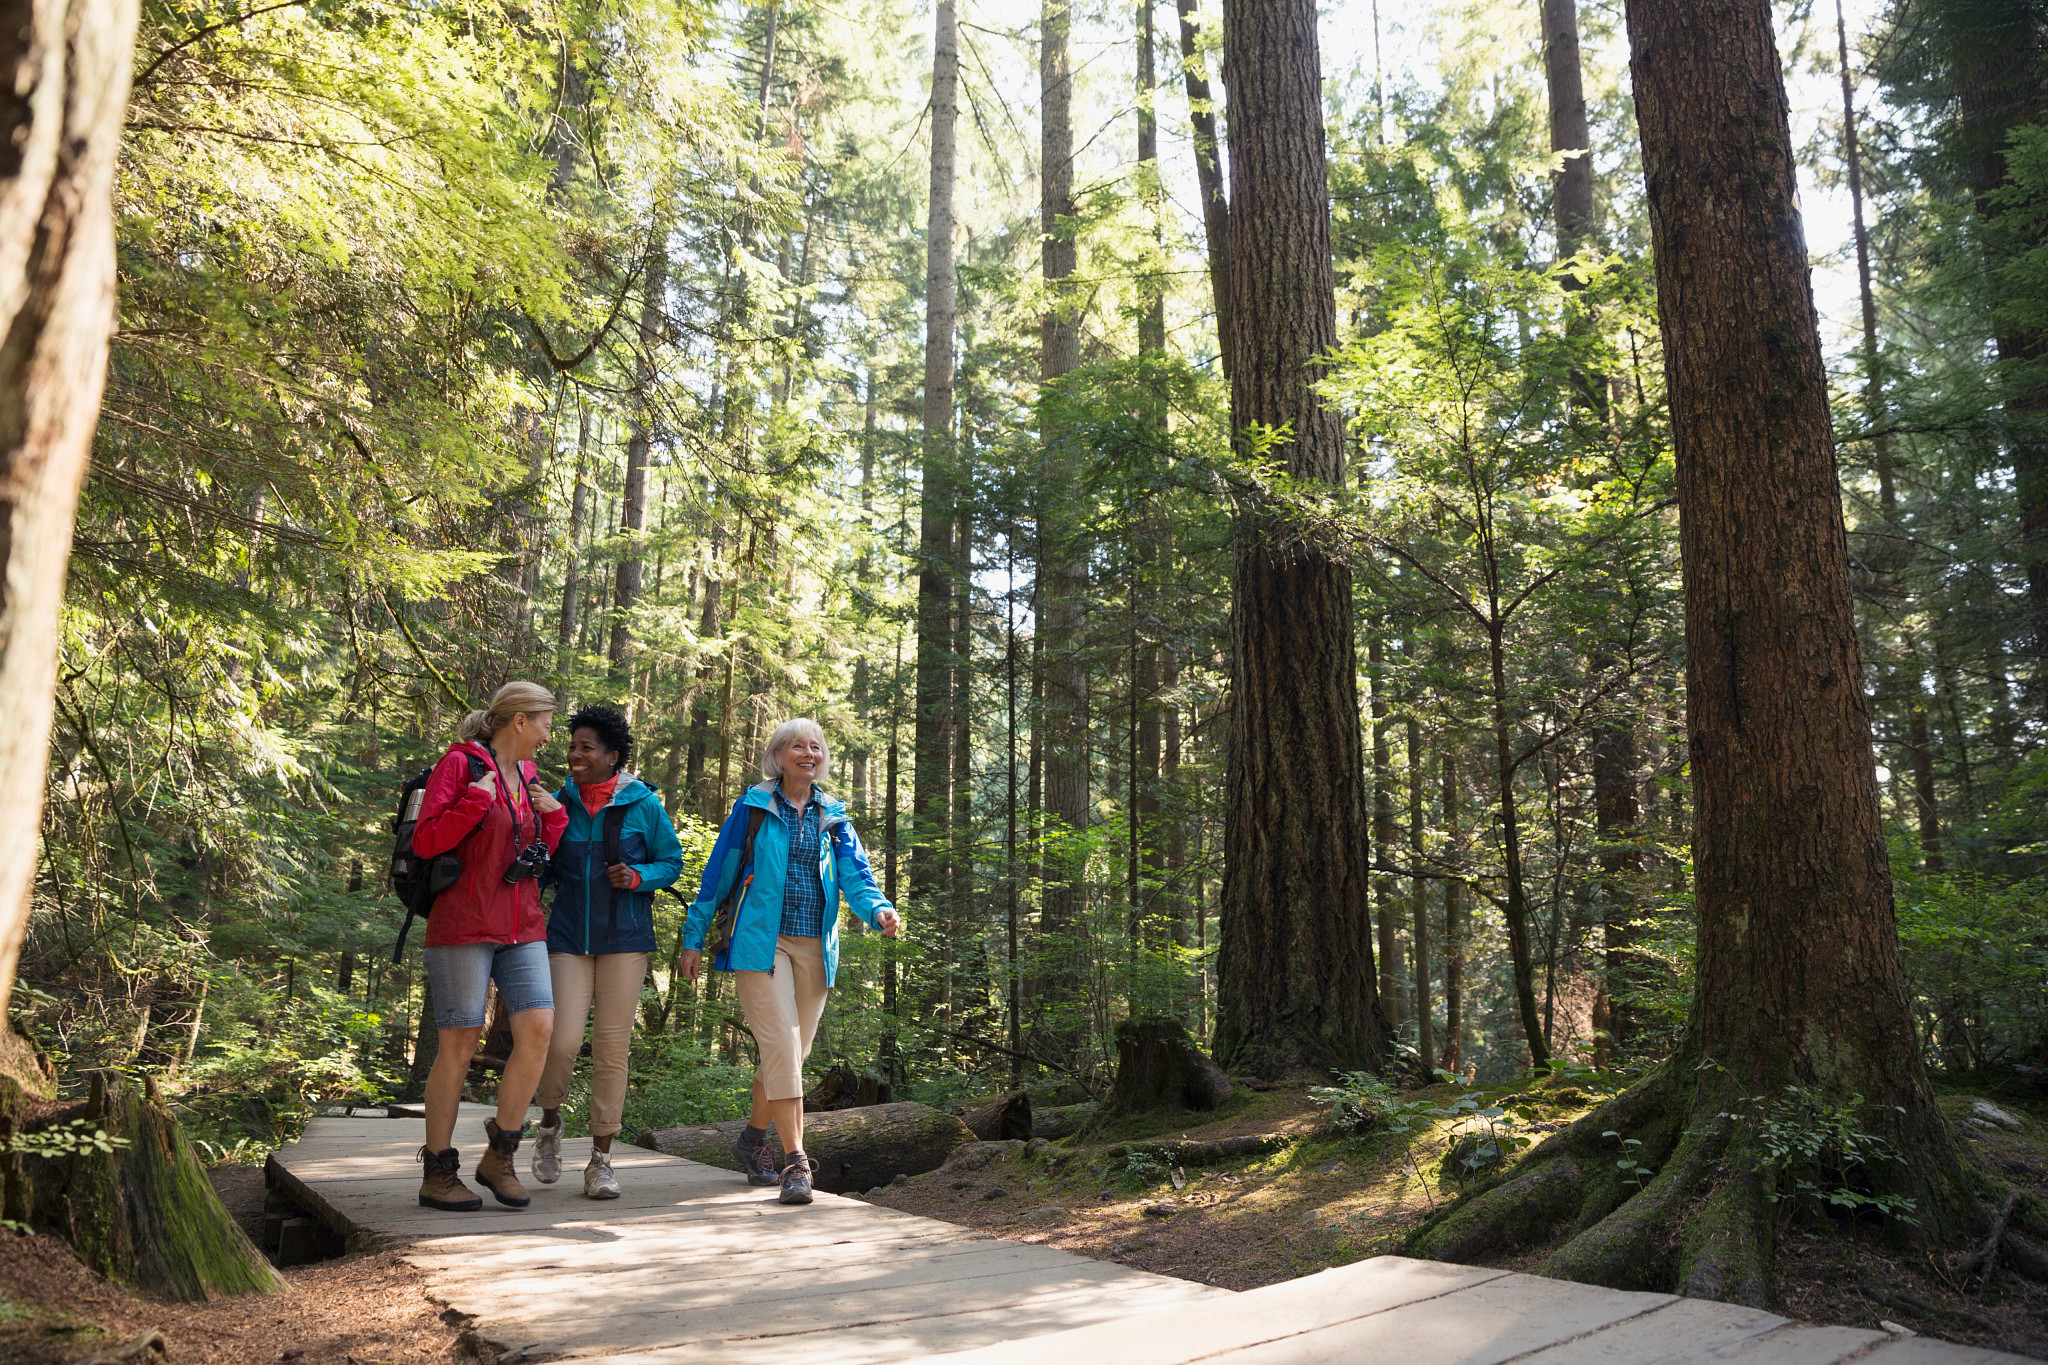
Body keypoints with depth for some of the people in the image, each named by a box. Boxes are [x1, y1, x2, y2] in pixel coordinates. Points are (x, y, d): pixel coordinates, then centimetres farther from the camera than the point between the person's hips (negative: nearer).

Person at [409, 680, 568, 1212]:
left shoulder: (528, 776, 17)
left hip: (521, 928, 6)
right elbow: (425, 841, -12)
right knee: (460, 1044, -2)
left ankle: (498, 1157, 7)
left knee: (538, 1028, -7)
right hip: (464, 924, -6)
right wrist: (478, 797, -16)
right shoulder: (461, 764, -4)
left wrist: (554, 814, 7)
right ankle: (437, 1173, 11)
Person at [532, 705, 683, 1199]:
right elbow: (541, 868, 14)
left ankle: (601, 1161, 12)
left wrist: (637, 876, -13)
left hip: (624, 937, -1)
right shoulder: (558, 802, 5)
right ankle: (550, 1121, 21)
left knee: (612, 1046, 0)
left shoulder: (643, 805, 0)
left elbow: (671, 862, 5)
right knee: (563, 1041, -11)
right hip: (568, 935, 1)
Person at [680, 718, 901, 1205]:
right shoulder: (753, 807, 1)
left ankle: (752, 1137, 32)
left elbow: (855, 874, 0)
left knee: (792, 1052, 11)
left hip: (814, 946, 4)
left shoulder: (832, 816, 11)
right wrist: (694, 938, 2)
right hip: (761, 942, -4)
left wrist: (880, 910, -20)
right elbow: (717, 873, 3)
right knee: (782, 1047, -13)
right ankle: (795, 1161, -9)